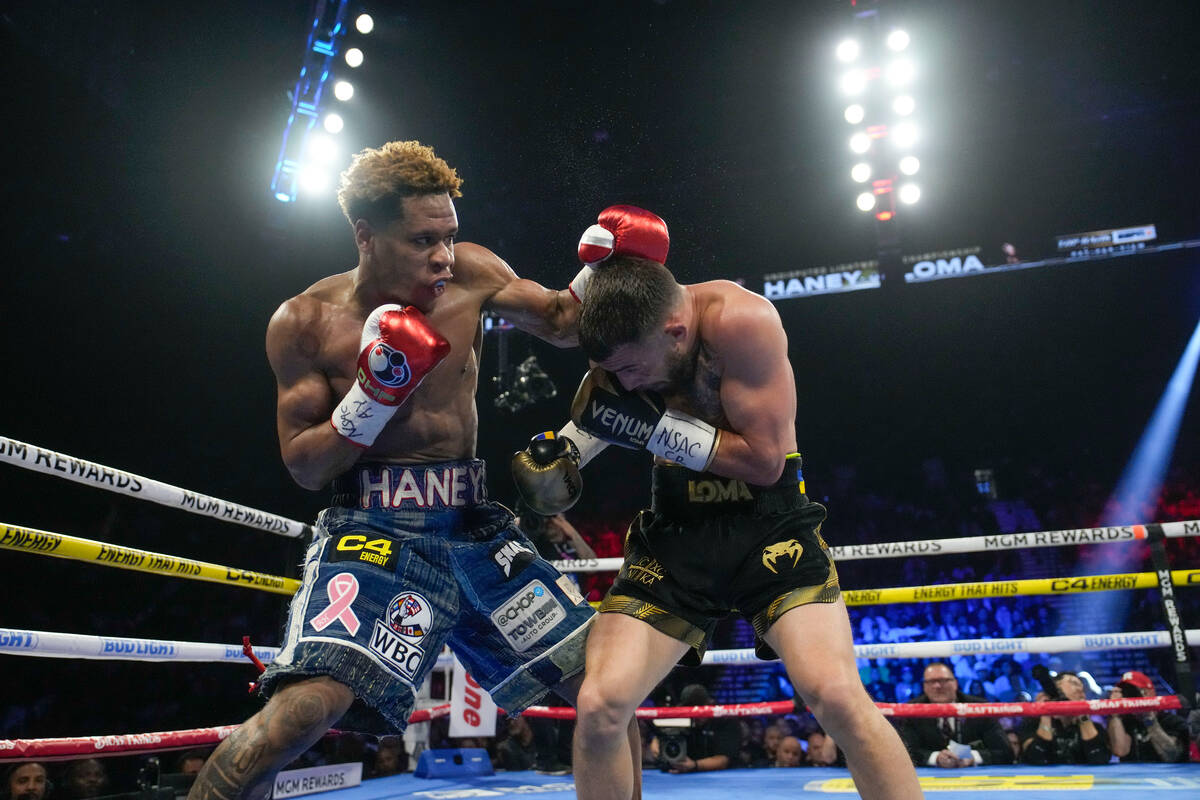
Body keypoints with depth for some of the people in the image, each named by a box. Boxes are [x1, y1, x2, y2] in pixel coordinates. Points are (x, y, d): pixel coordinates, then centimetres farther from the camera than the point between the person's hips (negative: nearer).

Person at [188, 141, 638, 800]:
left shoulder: (468, 274, 0)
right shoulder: (305, 323, -6)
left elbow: (562, 323, 10)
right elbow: (304, 468, -2)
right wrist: (373, 397, -18)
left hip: (474, 524, 4)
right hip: (374, 525, -3)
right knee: (306, 706, -27)